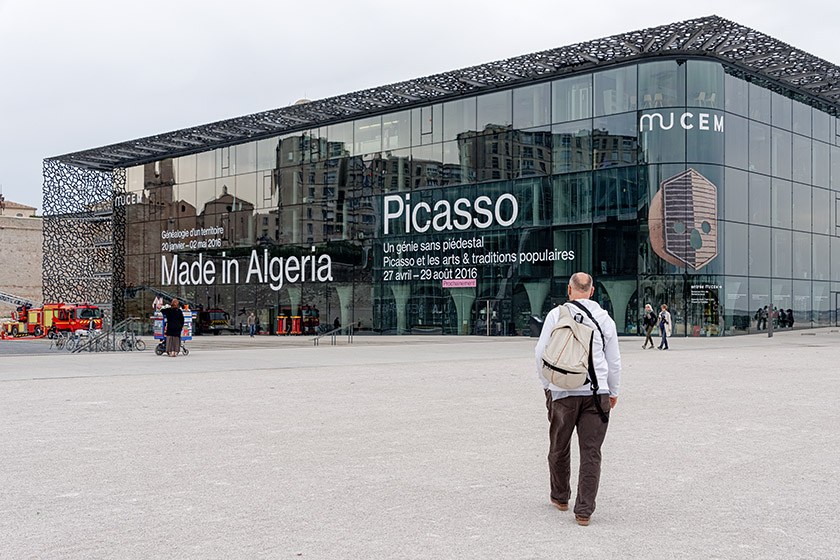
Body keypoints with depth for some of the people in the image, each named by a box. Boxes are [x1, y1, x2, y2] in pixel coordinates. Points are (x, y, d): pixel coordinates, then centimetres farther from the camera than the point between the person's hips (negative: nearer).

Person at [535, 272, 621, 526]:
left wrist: (547, 384, 13)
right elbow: (614, 361, 11)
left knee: (559, 447, 16)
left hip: (562, 391, -1)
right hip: (596, 392, 1)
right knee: (591, 452, 3)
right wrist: (613, 391, 23)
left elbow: (541, 353, 0)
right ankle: (584, 510, 0)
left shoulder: (556, 314, 0)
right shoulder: (605, 319, 5)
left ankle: (560, 497, 32)